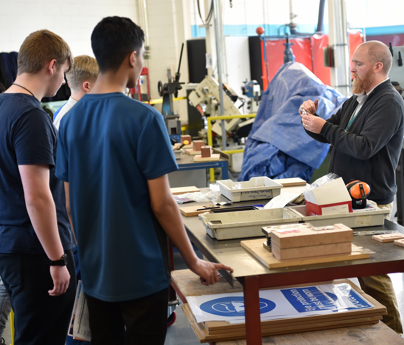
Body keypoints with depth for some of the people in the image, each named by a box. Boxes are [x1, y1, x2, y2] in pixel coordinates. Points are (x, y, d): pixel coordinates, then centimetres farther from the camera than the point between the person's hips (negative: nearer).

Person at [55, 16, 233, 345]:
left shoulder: (70, 119, 1)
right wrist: (194, 261, -5)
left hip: (94, 269, 6)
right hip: (140, 270, -6)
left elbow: (69, 203, 6)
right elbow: (161, 204, -15)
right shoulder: (144, 119, -16)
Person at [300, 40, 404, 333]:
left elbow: (364, 147, -23)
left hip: (372, 203, -9)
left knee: (373, 274, -7)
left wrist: (324, 127, -19)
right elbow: (328, 134, 21)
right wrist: (312, 117, 1)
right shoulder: (357, 100, 17)